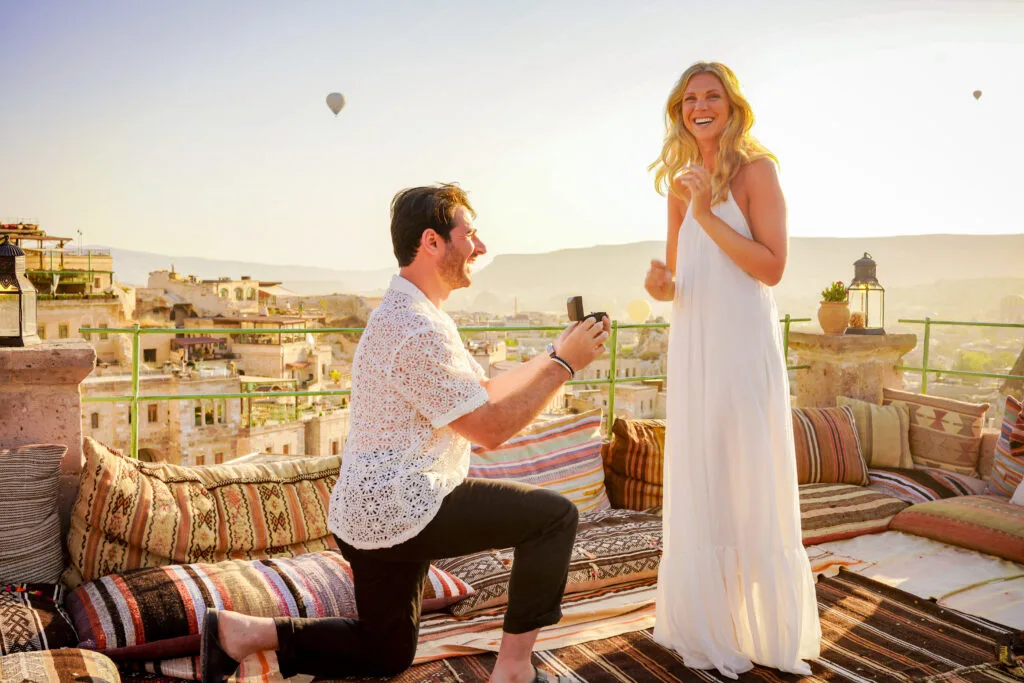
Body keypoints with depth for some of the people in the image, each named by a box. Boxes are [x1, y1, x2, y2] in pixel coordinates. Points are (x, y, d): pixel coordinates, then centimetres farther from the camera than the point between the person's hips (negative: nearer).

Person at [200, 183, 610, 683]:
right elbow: (490, 429, -19)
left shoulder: (409, 312, 13)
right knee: (555, 516, -6)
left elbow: (484, 392, 16)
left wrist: (554, 355, 12)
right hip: (397, 510, -11)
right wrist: (564, 365, -12)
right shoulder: (417, 331, -22)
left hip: (367, 511, 11)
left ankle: (242, 632, 17)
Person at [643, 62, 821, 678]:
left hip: (744, 342, -5)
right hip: (691, 344, 5)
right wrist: (662, 285, -6)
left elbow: (772, 266, -12)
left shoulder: (756, 170, -3)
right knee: (697, 482, 9)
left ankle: (770, 628, 17)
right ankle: (707, 620, 24)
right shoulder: (681, 183, 13)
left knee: (752, 481, 0)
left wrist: (707, 214, -16)